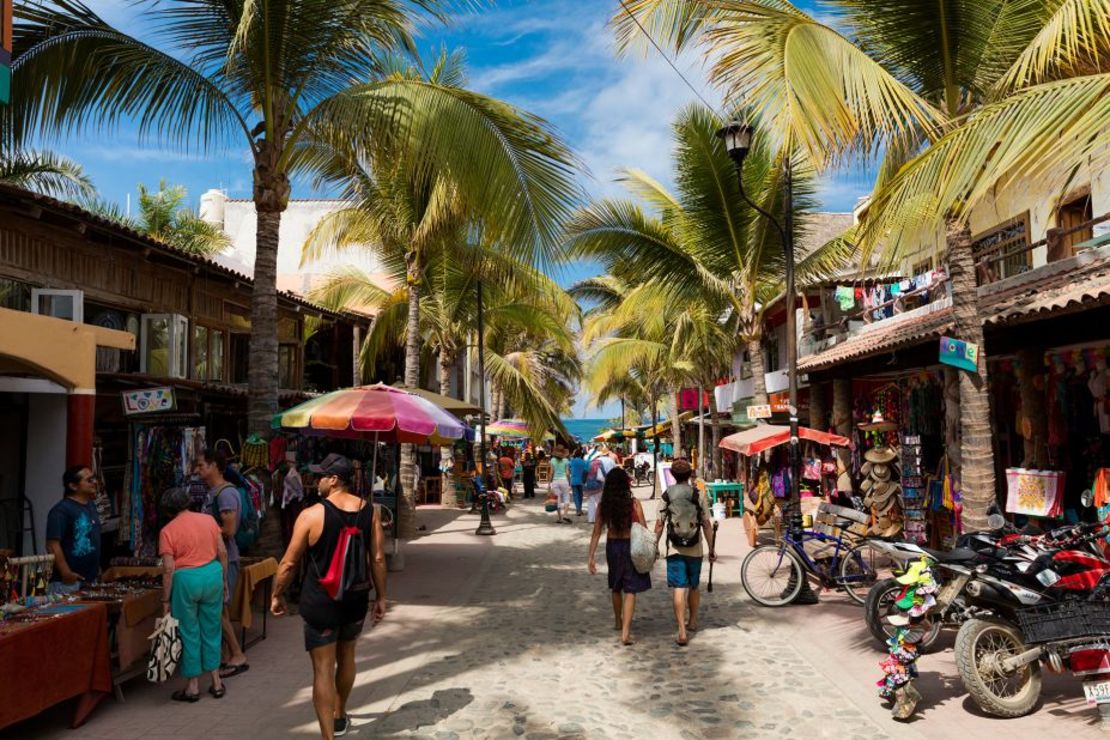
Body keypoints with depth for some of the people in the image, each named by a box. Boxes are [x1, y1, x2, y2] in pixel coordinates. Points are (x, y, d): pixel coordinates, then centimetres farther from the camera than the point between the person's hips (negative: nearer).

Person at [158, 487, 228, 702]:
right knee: (211, 630, 15)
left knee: (190, 633, 9)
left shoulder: (168, 531, -7)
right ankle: (216, 682, 22)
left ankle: (193, 686, 19)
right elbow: (222, 552, 5)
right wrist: (223, 579, 16)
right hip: (213, 574, 4)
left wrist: (166, 600, -4)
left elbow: (168, 569, -11)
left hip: (186, 580, -4)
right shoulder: (208, 519, 3)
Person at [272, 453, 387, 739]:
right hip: (356, 599, 5)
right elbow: (378, 559, -4)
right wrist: (381, 597, 6)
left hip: (321, 602, -4)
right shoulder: (371, 511, -6)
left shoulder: (312, 515, -15)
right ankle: (340, 716, 44)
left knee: (323, 668, 3)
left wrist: (276, 596, 6)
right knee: (346, 656, 25)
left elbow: (289, 562, -9)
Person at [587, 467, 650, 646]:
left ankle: (618, 621, 42)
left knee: (616, 586, 23)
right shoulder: (634, 504, -12)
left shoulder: (604, 505, -4)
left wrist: (591, 557, 1)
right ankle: (625, 632, -8)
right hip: (630, 546, -3)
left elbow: (596, 532, -3)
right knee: (630, 590, 2)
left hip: (612, 547, 3)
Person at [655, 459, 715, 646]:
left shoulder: (666, 495, -4)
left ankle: (682, 631, -10)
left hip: (674, 548, -1)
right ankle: (693, 622, 36)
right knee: (694, 587, 19)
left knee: (679, 589, -3)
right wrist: (712, 548, 3)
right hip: (695, 549, 1)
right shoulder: (699, 495, -4)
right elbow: (706, 524, -4)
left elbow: (659, 523, -3)